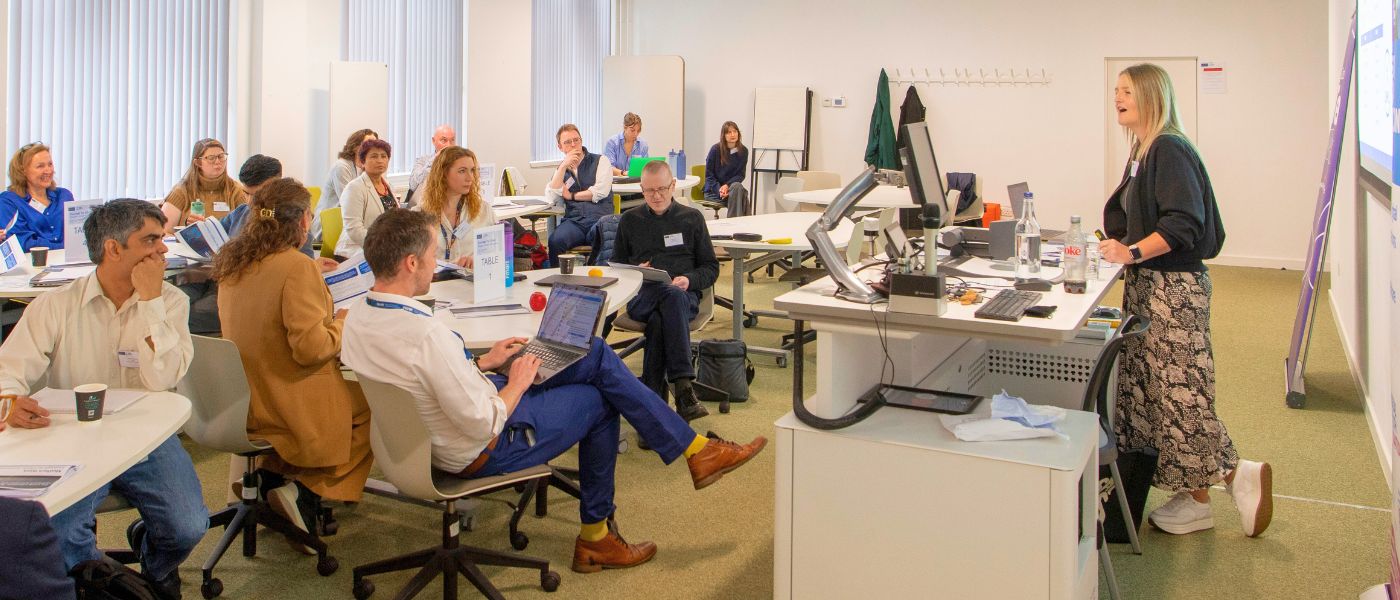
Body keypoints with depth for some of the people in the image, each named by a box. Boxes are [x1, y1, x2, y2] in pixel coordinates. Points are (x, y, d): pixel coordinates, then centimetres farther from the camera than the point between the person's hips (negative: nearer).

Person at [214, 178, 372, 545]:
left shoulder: (233, 263, 4)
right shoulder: (298, 268, -22)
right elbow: (311, 347, -24)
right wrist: (342, 322, -5)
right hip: (288, 404, -9)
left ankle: (270, 476, 17)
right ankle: (305, 491, 0)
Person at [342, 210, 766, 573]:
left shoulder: (357, 317, -4)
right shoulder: (427, 335, -33)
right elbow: (483, 426, -28)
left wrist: (482, 363, 8)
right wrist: (516, 384, -12)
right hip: (481, 452, -9)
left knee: (597, 354, 9)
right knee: (600, 400, 10)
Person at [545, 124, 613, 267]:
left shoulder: (600, 161, 11)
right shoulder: (561, 169, 21)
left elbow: (601, 192, -4)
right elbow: (551, 198, 5)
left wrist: (571, 196, 7)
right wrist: (564, 167, 1)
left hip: (599, 218, -2)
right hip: (573, 220, 3)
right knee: (555, 241, -31)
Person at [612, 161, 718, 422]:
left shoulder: (692, 218, 19)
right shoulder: (630, 220, 22)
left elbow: (711, 267, 18)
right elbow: (615, 265, 25)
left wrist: (690, 280, -5)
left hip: (684, 296, 0)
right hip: (641, 296, 0)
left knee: (658, 320, -39)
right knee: (672, 294, -39)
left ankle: (652, 399, -44)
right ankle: (683, 385, -48)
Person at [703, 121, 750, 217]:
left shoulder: (743, 151, 1)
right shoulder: (715, 149, -8)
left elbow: (741, 175, 1)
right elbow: (708, 174, -5)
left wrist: (727, 185, -18)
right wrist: (719, 189, -20)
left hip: (731, 187, 3)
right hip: (713, 190, -3)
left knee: (737, 186, -32)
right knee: (737, 188, -31)